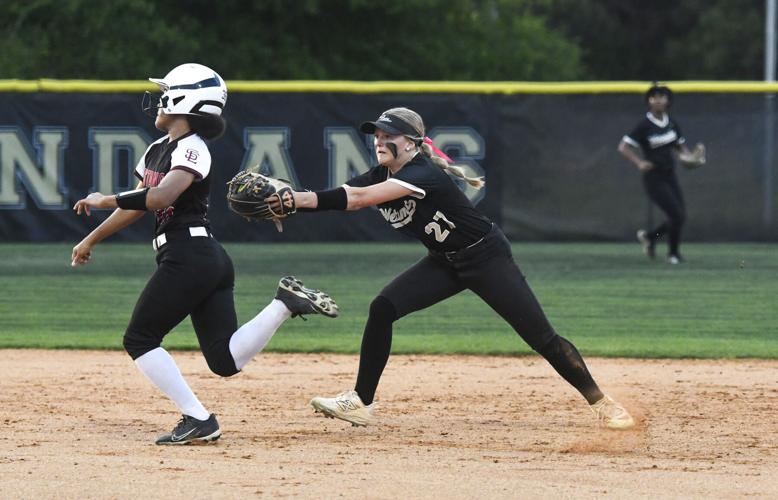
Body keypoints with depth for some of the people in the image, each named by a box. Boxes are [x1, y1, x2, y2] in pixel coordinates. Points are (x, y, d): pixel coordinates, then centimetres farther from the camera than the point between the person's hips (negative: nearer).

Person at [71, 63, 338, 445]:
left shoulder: (191, 148, -9)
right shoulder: (158, 150, 19)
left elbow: (160, 197, -25)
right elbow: (137, 206, 28)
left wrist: (104, 200, -16)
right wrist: (91, 240, 31)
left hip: (189, 256, -9)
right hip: (211, 260, 9)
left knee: (140, 339, -2)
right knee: (225, 360, 1)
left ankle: (198, 420, -5)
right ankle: (285, 304, 1)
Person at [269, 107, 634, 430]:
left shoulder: (423, 173, -29)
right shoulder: (380, 176, -4)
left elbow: (360, 198, -40)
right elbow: (344, 196, -21)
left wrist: (302, 198, -47)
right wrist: (291, 200, -40)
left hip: (488, 257, -7)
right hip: (445, 262, 7)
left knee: (540, 336, -11)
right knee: (382, 309, -10)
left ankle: (600, 402, 1)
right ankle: (361, 403, -3)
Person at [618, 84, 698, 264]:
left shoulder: (671, 123, 6)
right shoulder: (644, 125, -12)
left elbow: (680, 146, 18)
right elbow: (623, 147, -13)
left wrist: (689, 156, -4)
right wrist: (639, 163, -26)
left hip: (670, 176, 6)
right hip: (654, 179, -6)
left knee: (680, 217, 6)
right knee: (677, 215, -8)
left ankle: (649, 236, 30)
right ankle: (673, 253, 15)